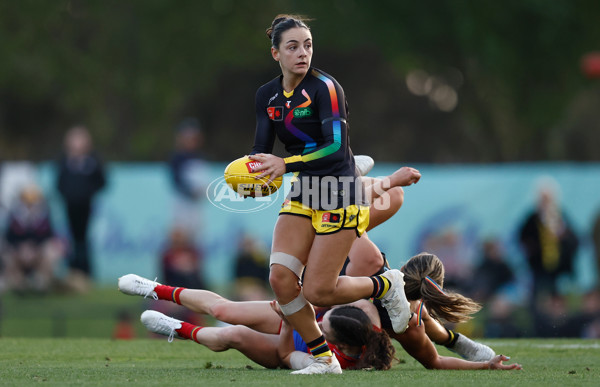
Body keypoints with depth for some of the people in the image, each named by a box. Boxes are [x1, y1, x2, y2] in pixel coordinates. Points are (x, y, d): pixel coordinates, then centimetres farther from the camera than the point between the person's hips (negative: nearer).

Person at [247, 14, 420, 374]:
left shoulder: (324, 87, -17)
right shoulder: (268, 95, 5)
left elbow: (336, 147, -26)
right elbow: (262, 150, 3)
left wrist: (286, 165, -37)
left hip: (340, 196, -6)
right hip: (303, 195, 6)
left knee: (317, 291, -10)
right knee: (281, 278, -12)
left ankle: (386, 285, 18)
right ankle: (324, 359, 4)